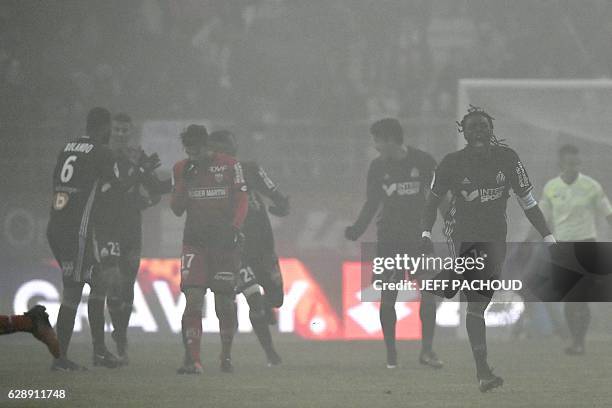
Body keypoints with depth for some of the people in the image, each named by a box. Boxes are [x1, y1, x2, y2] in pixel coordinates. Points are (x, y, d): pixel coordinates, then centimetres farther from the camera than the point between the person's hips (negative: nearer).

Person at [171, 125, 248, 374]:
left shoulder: (230, 166, 0)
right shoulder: (181, 170, 8)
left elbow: (242, 201, 1)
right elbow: (177, 210, 7)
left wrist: (234, 228, -12)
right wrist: (184, 182, -7)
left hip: (225, 241, -1)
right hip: (195, 241, 1)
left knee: (225, 302, 1)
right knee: (194, 299, -12)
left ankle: (226, 355, 20)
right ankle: (192, 360, -15)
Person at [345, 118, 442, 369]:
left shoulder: (423, 162, -6)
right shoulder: (378, 167, 2)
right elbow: (372, 204, 9)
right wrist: (357, 230, -4)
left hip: (419, 237, -2)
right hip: (388, 240, 2)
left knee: (428, 293, -10)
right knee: (387, 297, -3)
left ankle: (427, 350, -1)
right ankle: (390, 354, 5)